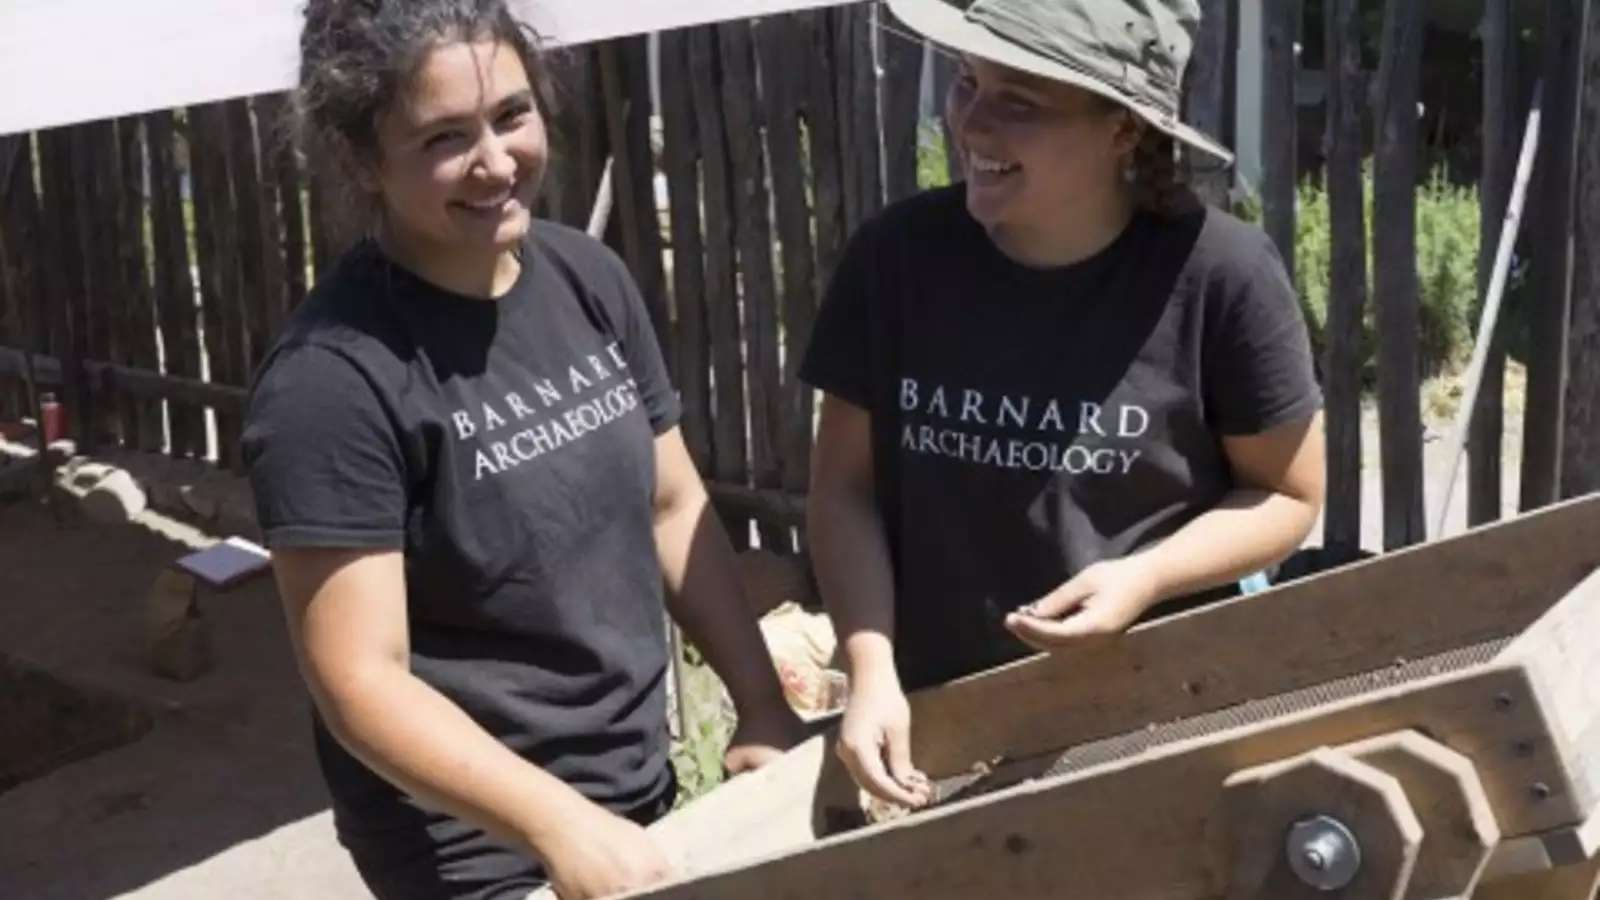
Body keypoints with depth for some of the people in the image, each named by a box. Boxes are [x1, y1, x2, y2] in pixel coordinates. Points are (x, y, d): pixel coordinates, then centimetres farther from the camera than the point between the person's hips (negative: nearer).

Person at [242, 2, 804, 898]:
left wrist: (764, 707, 1)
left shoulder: (590, 277, -2)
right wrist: (561, 824, -29)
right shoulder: (333, 378, -21)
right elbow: (361, 685, -21)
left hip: (639, 794, 6)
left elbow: (674, 505, 6)